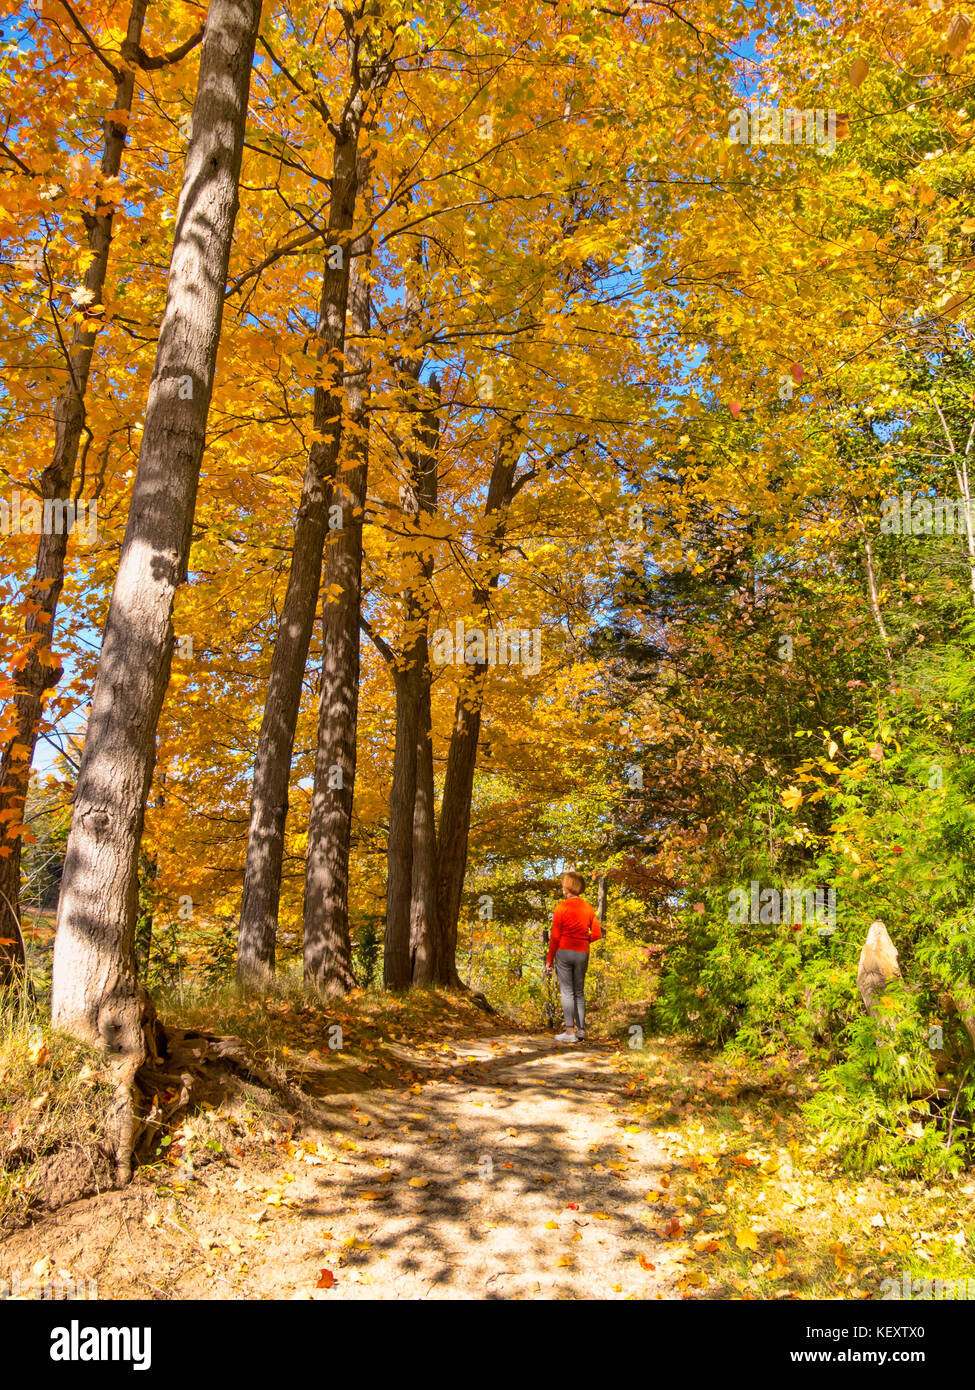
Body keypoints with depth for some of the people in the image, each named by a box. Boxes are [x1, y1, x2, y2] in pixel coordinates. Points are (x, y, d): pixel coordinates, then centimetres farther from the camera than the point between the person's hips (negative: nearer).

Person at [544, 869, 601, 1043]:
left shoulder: (561, 908, -9)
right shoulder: (588, 907, 3)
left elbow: (555, 937, -9)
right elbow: (597, 933, 3)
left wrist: (549, 960, -2)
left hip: (564, 952, -4)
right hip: (582, 953, 4)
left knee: (567, 992, 0)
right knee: (579, 992, 15)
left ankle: (570, 1032, -1)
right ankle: (581, 1029, 18)